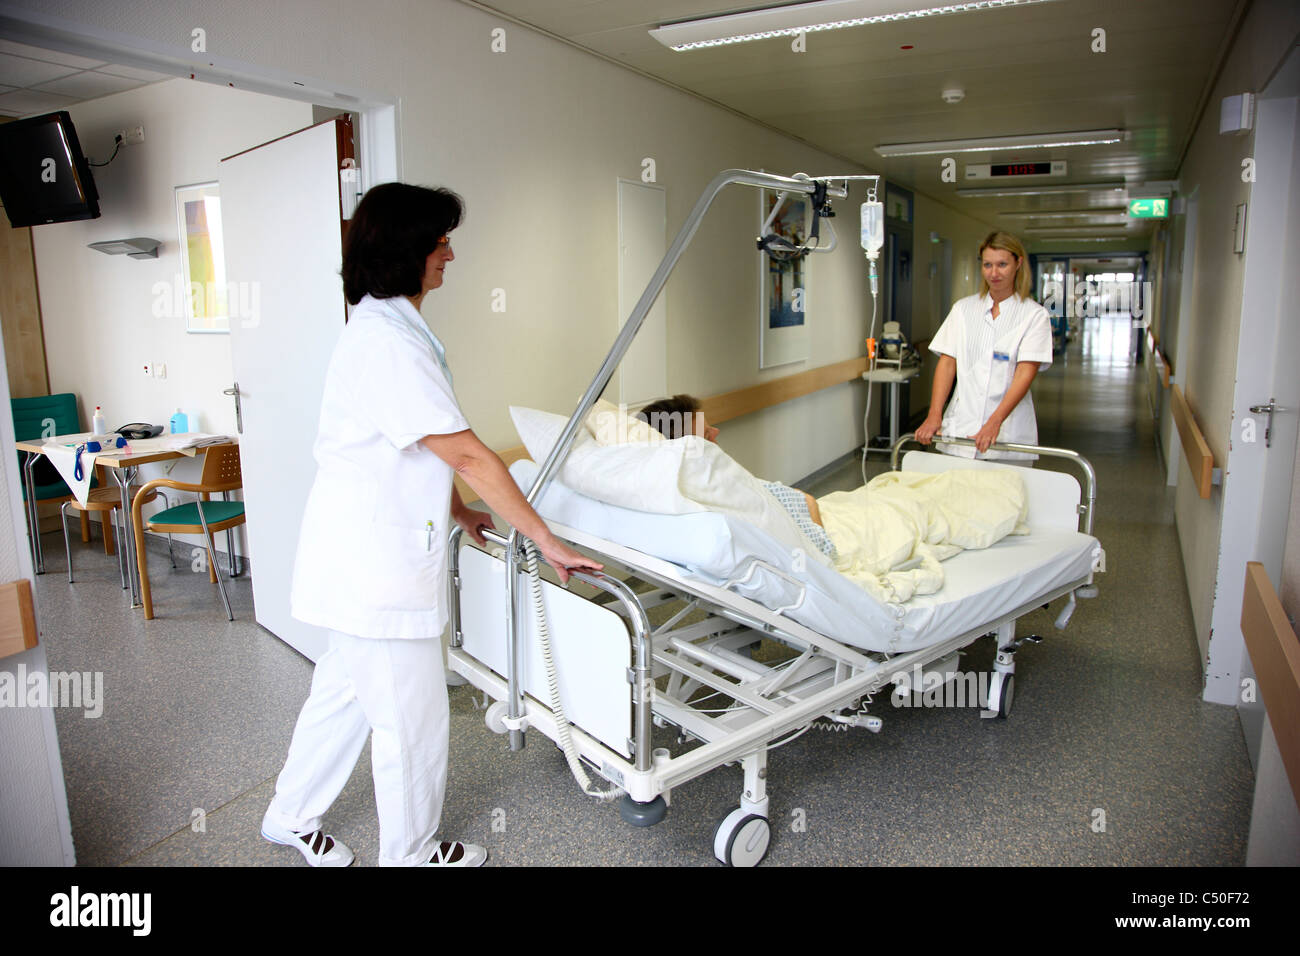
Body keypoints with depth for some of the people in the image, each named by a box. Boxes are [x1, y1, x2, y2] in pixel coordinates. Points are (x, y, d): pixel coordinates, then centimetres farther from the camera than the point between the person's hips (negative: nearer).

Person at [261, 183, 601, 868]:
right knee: (410, 717, 8)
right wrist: (546, 541, -18)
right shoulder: (389, 342, -23)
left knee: (345, 690, 24)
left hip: (362, 553, 10)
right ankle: (409, 852, 29)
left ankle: (292, 817, 43)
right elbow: (467, 454, -24)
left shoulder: (383, 327, 11)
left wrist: (457, 511, 17)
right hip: (377, 563, -10)